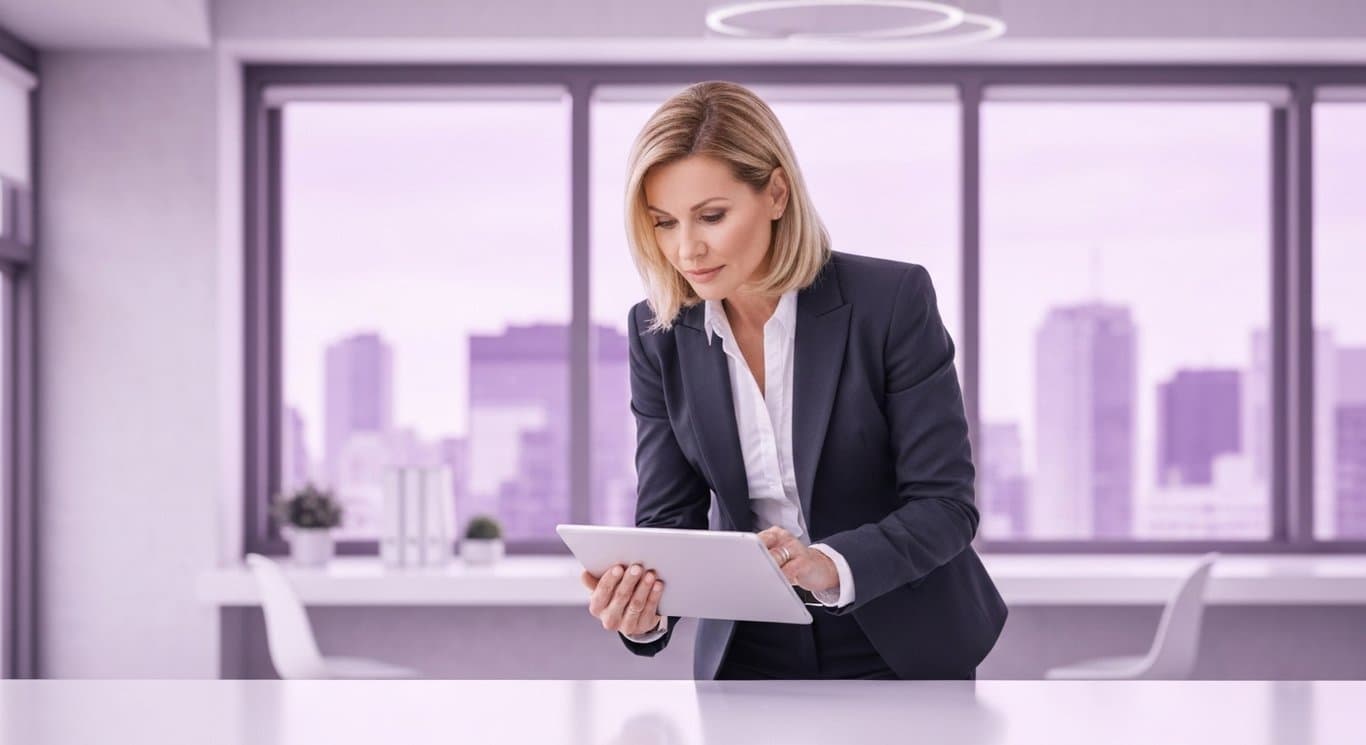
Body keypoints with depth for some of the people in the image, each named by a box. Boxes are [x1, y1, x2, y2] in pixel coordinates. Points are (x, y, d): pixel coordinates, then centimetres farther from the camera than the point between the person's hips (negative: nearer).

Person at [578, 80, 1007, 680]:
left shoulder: (893, 299, -14)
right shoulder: (658, 333, -4)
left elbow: (945, 505, -15)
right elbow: (669, 517, -3)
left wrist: (829, 567, -33)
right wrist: (641, 609, -25)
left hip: (901, 648, -3)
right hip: (750, 653, 4)